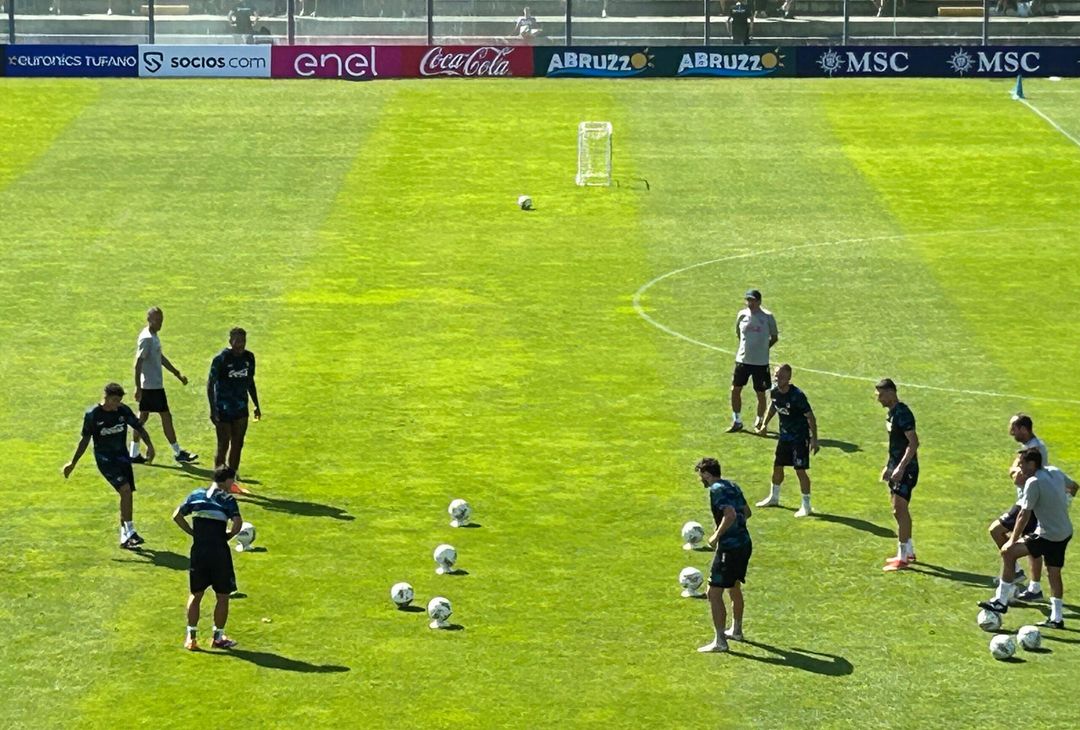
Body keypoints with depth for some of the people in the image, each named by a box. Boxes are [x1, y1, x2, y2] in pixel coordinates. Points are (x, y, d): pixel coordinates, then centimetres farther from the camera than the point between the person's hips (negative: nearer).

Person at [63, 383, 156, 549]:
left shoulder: (123, 411, -1)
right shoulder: (92, 414, -9)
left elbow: (139, 428, 8)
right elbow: (85, 439, 0)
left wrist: (149, 445, -9)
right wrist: (73, 462, 3)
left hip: (122, 456, 5)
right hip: (104, 458, -5)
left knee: (127, 495, 4)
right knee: (125, 489, -23)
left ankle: (124, 538, 16)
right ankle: (130, 532, -21)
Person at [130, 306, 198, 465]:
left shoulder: (153, 336, 13)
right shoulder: (146, 339, -18)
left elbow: (161, 358, 24)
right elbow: (138, 364, -22)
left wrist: (178, 374, 27)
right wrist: (138, 387, -24)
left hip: (148, 386, 10)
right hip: (153, 386, -10)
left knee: (143, 416, 11)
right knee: (166, 417, -2)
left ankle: (133, 454, 14)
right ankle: (178, 453, 4)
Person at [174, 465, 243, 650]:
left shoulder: (196, 495, 7)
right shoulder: (228, 500, -5)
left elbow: (177, 516, 5)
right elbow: (237, 523, -20)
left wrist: (192, 532, 10)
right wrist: (228, 535, -2)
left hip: (198, 550, 4)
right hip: (219, 552, -4)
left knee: (196, 594, 15)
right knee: (223, 596, 11)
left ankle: (191, 637, 13)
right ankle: (218, 637, 15)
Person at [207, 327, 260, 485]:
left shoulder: (249, 358, 3)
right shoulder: (221, 359, -14)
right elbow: (210, 383, -11)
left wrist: (256, 405, 17)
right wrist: (213, 409, -16)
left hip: (241, 409, 6)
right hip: (223, 411, -6)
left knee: (237, 446, 10)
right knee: (223, 447, -1)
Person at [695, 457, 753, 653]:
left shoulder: (716, 490, -14)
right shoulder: (732, 486, 13)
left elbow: (730, 514, -26)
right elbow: (746, 512, 23)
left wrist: (717, 536, -16)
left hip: (729, 547, -9)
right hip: (744, 543, 9)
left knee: (714, 593, -5)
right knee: (734, 587, 26)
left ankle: (719, 641, -5)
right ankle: (736, 630, 40)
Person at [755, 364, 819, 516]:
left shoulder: (797, 396, -26)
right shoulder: (774, 392, -6)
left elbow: (810, 417, -20)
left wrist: (814, 439, -21)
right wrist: (765, 424, 13)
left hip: (800, 438, -7)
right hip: (784, 435, 7)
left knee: (800, 470, -7)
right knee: (777, 466, 17)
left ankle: (806, 506, 5)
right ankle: (774, 498, 39)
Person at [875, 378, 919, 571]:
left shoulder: (902, 413, -18)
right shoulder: (892, 413, 12)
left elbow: (913, 442, -24)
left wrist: (901, 467, -27)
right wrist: (888, 466, 22)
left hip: (905, 469, -10)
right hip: (896, 468, 10)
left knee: (900, 510, -9)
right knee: (900, 510, 16)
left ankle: (902, 557, -6)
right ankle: (909, 551, 27)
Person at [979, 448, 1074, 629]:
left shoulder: (1033, 482, -17)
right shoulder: (1055, 472, 6)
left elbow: (1024, 515, -16)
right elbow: (1073, 486, 26)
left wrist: (1013, 540, -9)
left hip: (1048, 536, -9)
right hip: (1065, 533, 9)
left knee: (1008, 551, -4)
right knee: (1054, 573, 18)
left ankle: (1001, 601, -1)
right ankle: (1056, 618, 23)